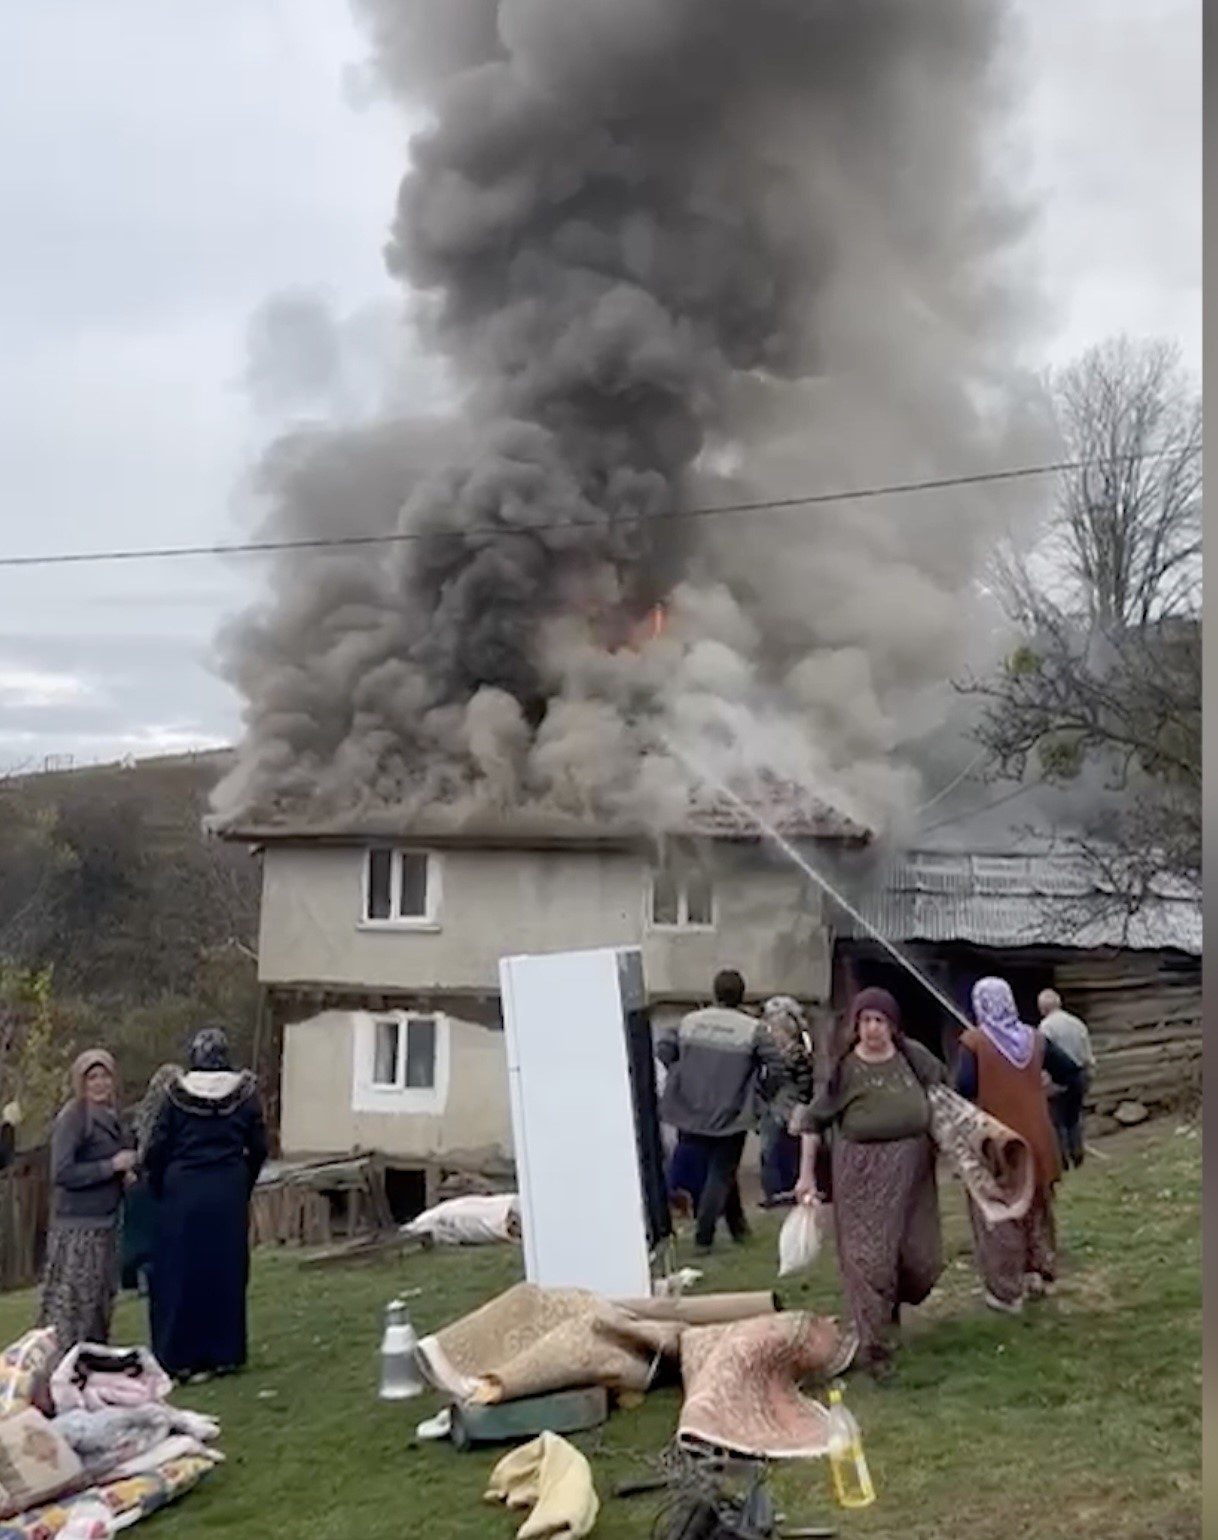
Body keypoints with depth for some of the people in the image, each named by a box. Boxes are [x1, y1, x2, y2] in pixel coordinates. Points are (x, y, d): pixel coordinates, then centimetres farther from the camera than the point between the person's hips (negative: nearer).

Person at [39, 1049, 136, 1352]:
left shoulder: (109, 1118, 13)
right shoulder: (73, 1118, -11)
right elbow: (61, 1174, -19)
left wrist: (126, 1174, 6)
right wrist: (112, 1166, -17)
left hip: (104, 1225, 8)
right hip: (77, 1227, -8)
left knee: (100, 1304, 12)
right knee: (72, 1304, -7)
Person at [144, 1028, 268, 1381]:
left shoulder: (177, 1093, -5)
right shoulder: (245, 1092, -1)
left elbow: (157, 1148, -5)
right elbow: (258, 1148, 1)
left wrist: (158, 1188, 10)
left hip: (182, 1192, -1)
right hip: (229, 1193, 2)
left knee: (179, 1272, 6)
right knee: (225, 1271, 10)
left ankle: (180, 1357, 9)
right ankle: (224, 1353, 15)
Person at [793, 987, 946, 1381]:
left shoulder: (913, 1057, -2)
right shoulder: (845, 1067, -10)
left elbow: (943, 1095, 17)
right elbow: (814, 1121, -3)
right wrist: (807, 1175, -6)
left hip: (912, 1169, 4)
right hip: (863, 1172, -4)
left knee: (920, 1257, 10)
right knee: (868, 1257, -4)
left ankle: (890, 1302, 41)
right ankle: (873, 1347, 6)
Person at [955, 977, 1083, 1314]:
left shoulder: (974, 1042, -14)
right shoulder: (1034, 1039, 0)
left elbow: (964, 1089, -22)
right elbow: (1070, 1072, 5)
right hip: (1034, 1139, 4)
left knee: (999, 1216, 7)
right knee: (1036, 1208, 22)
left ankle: (1007, 1291, 12)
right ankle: (1040, 1274, 31)